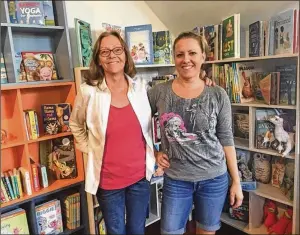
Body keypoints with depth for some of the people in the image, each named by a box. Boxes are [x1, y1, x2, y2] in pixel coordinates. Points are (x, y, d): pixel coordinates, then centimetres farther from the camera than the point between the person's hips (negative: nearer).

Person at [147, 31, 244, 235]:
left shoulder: (218, 95, -6)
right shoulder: (159, 92, -6)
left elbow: (226, 139, -2)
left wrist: (236, 181, 0)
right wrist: (154, 152, -1)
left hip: (214, 178, 1)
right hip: (176, 179, 0)